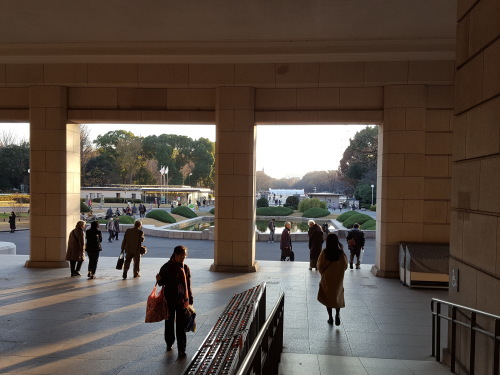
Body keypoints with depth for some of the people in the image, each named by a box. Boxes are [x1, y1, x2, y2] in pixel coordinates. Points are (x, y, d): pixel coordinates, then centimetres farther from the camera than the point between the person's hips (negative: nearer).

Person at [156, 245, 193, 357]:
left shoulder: (186, 268, 3)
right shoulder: (166, 267, -6)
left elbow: (188, 286, 8)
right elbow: (162, 283, 0)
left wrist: (190, 301, 7)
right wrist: (159, 280, -24)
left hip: (182, 301, 1)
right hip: (170, 300, -1)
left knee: (181, 325, 1)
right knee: (169, 322, 14)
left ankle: (181, 349, 7)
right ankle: (169, 343, 35)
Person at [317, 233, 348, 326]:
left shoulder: (324, 253, -16)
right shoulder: (341, 253, -14)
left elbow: (320, 266, -7)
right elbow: (345, 266, -3)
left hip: (327, 279, -1)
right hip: (338, 279, 1)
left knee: (328, 297, 14)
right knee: (338, 297, 17)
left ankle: (330, 318, 17)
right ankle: (337, 314, 0)